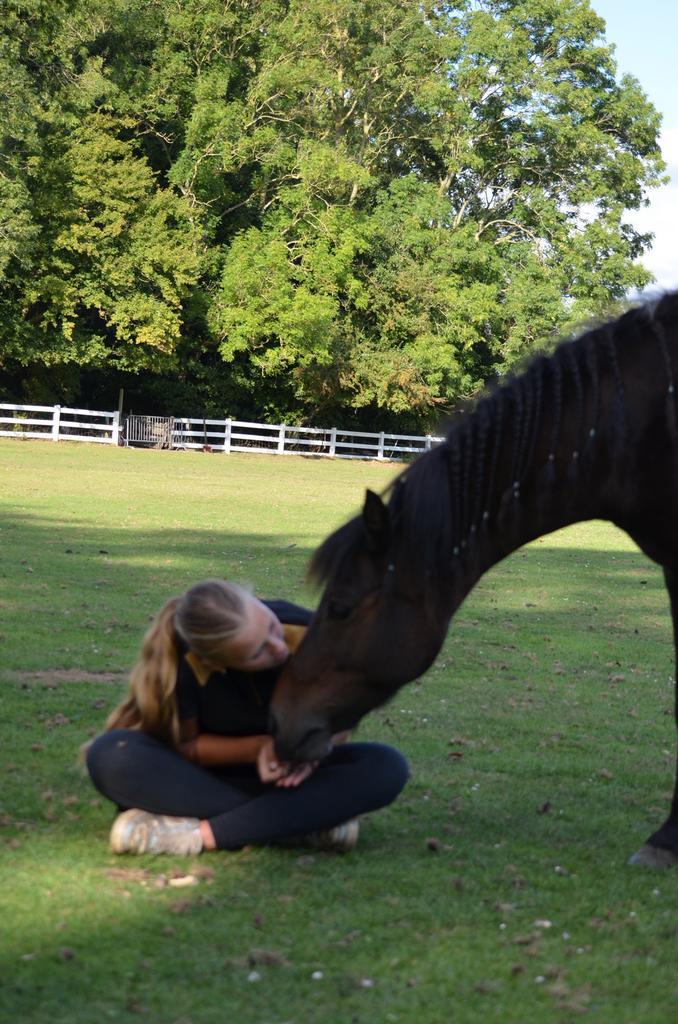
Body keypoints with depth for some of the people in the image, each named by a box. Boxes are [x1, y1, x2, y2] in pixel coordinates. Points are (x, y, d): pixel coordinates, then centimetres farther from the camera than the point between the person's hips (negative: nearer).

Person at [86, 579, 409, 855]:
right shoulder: (186, 665, -27)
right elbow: (185, 744, -10)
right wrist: (256, 748, -27)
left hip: (289, 776, 1)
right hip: (210, 773, -1)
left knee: (387, 768, -29)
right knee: (109, 755, -33)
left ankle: (200, 834, -31)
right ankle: (300, 823, -29)